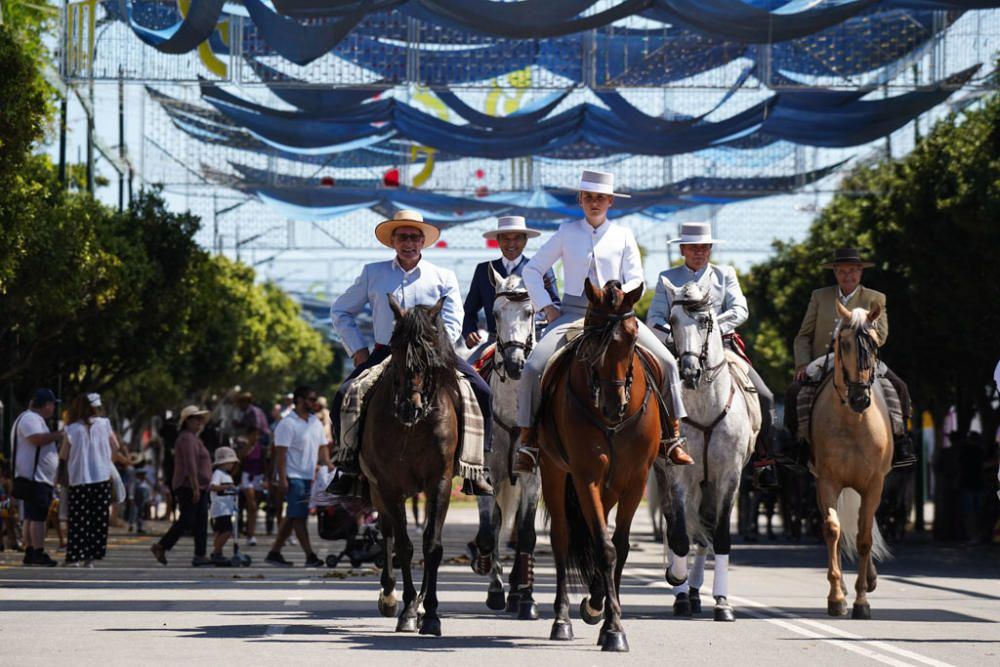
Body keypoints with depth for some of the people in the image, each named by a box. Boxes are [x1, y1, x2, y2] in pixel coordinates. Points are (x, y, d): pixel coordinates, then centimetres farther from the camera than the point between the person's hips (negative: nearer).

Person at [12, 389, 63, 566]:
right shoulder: (30, 418, -13)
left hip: (40, 478, 11)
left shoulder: (35, 419, 22)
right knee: (37, 517, -13)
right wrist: (58, 435, -20)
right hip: (34, 477, -11)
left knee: (32, 517, 10)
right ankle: (38, 553, -17)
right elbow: (37, 439, -29)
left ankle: (29, 552, 11)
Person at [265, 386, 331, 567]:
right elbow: (280, 452, -14)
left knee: (292, 517, 10)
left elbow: (322, 446, 18)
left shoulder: (315, 422, 15)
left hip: (309, 477, 8)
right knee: (299, 517, -7)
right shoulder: (287, 424, -10)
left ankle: (274, 552, 16)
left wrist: (328, 464, -2)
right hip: (293, 477, -8)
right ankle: (310, 556, -10)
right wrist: (282, 479, -19)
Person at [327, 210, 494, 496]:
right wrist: (358, 350, 6)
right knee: (344, 396, -22)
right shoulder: (372, 274, 11)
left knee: (481, 392, -22)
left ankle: (476, 468, -15)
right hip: (385, 354, 1)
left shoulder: (443, 277, 9)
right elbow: (340, 312, 18)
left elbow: (452, 324, 1)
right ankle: (350, 467, -9)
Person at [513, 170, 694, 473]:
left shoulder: (623, 235, 8)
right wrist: (547, 307, 1)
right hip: (572, 312, -1)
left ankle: (672, 438, -5)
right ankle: (528, 444, -12)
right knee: (533, 368, -22)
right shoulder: (567, 233, 7)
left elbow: (635, 280, 5)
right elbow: (532, 270, 11)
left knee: (667, 362, -15)